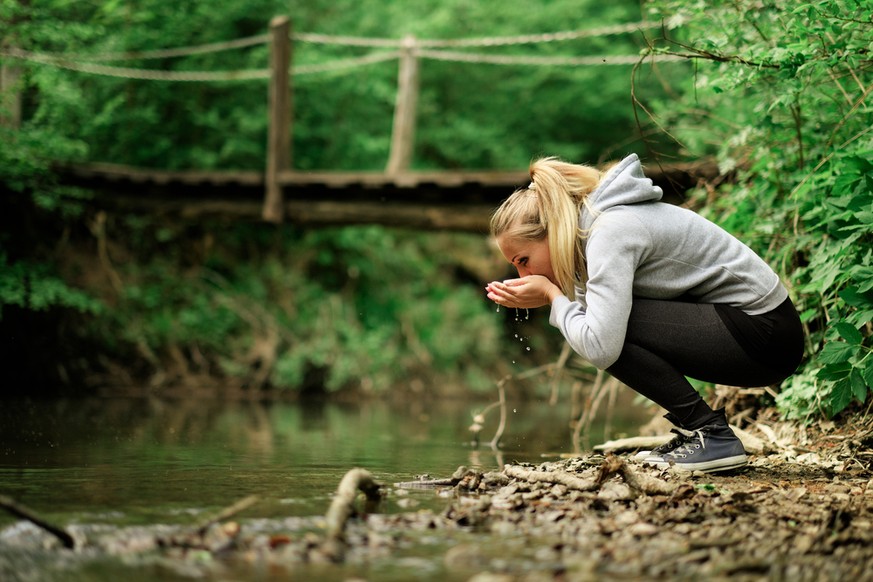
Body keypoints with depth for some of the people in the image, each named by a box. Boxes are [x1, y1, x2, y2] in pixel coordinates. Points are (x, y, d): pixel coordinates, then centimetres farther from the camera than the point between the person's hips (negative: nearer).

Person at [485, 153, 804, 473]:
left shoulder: (610, 234, -21)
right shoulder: (590, 223, 7)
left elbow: (600, 348, -29)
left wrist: (552, 295, -15)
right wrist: (537, 299, -4)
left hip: (764, 337, -10)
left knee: (611, 328, -18)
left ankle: (710, 434, -11)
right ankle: (693, 433, 12)